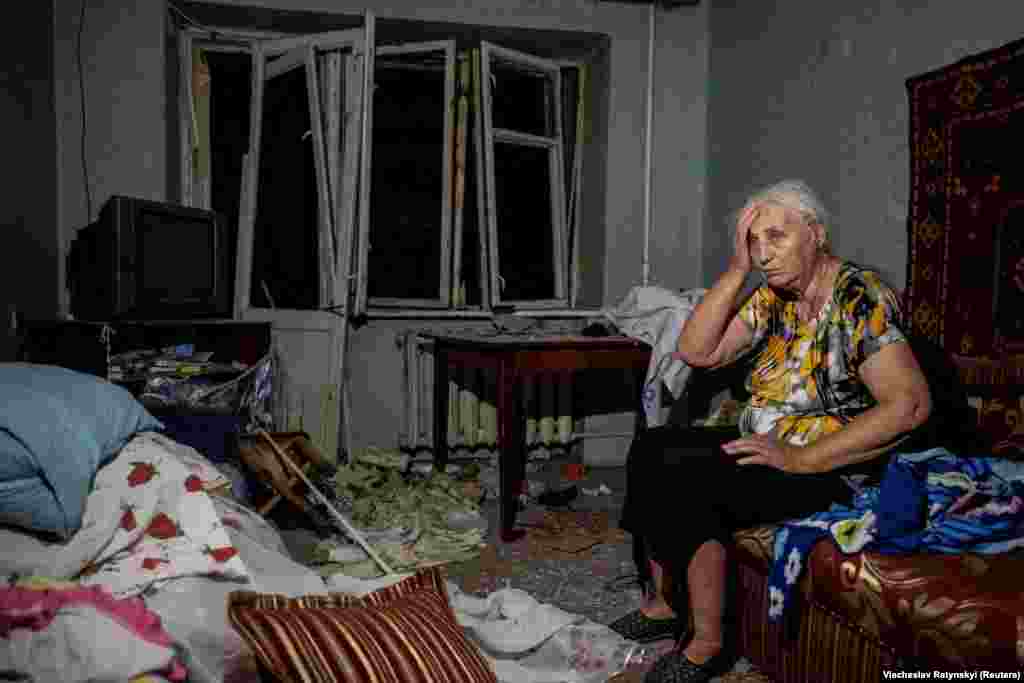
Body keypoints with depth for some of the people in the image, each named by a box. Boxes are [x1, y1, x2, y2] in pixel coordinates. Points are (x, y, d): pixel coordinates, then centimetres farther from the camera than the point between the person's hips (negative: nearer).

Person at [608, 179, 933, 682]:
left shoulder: (860, 297, -16)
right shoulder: (773, 297, 6)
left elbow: (911, 404, -25)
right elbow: (696, 351, -1)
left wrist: (799, 459, -26)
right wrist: (737, 268, -10)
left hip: (830, 468, -8)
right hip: (767, 447, 8)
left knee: (683, 477, -25)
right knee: (649, 449, -6)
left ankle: (707, 643, -10)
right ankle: (663, 604, 4)